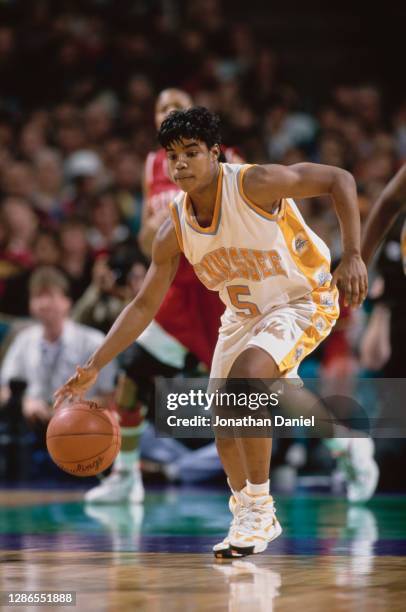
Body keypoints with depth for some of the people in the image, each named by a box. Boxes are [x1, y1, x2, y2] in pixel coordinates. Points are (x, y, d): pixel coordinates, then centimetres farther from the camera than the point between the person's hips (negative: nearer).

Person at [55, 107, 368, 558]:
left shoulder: (255, 184, -26)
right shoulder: (174, 230, -10)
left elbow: (339, 180, -19)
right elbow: (144, 306, -3)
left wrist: (352, 258, -27)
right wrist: (94, 367, -11)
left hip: (304, 300, -7)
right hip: (244, 314, 7)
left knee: (244, 378, -29)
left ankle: (259, 509, -16)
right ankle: (247, 518, 29)